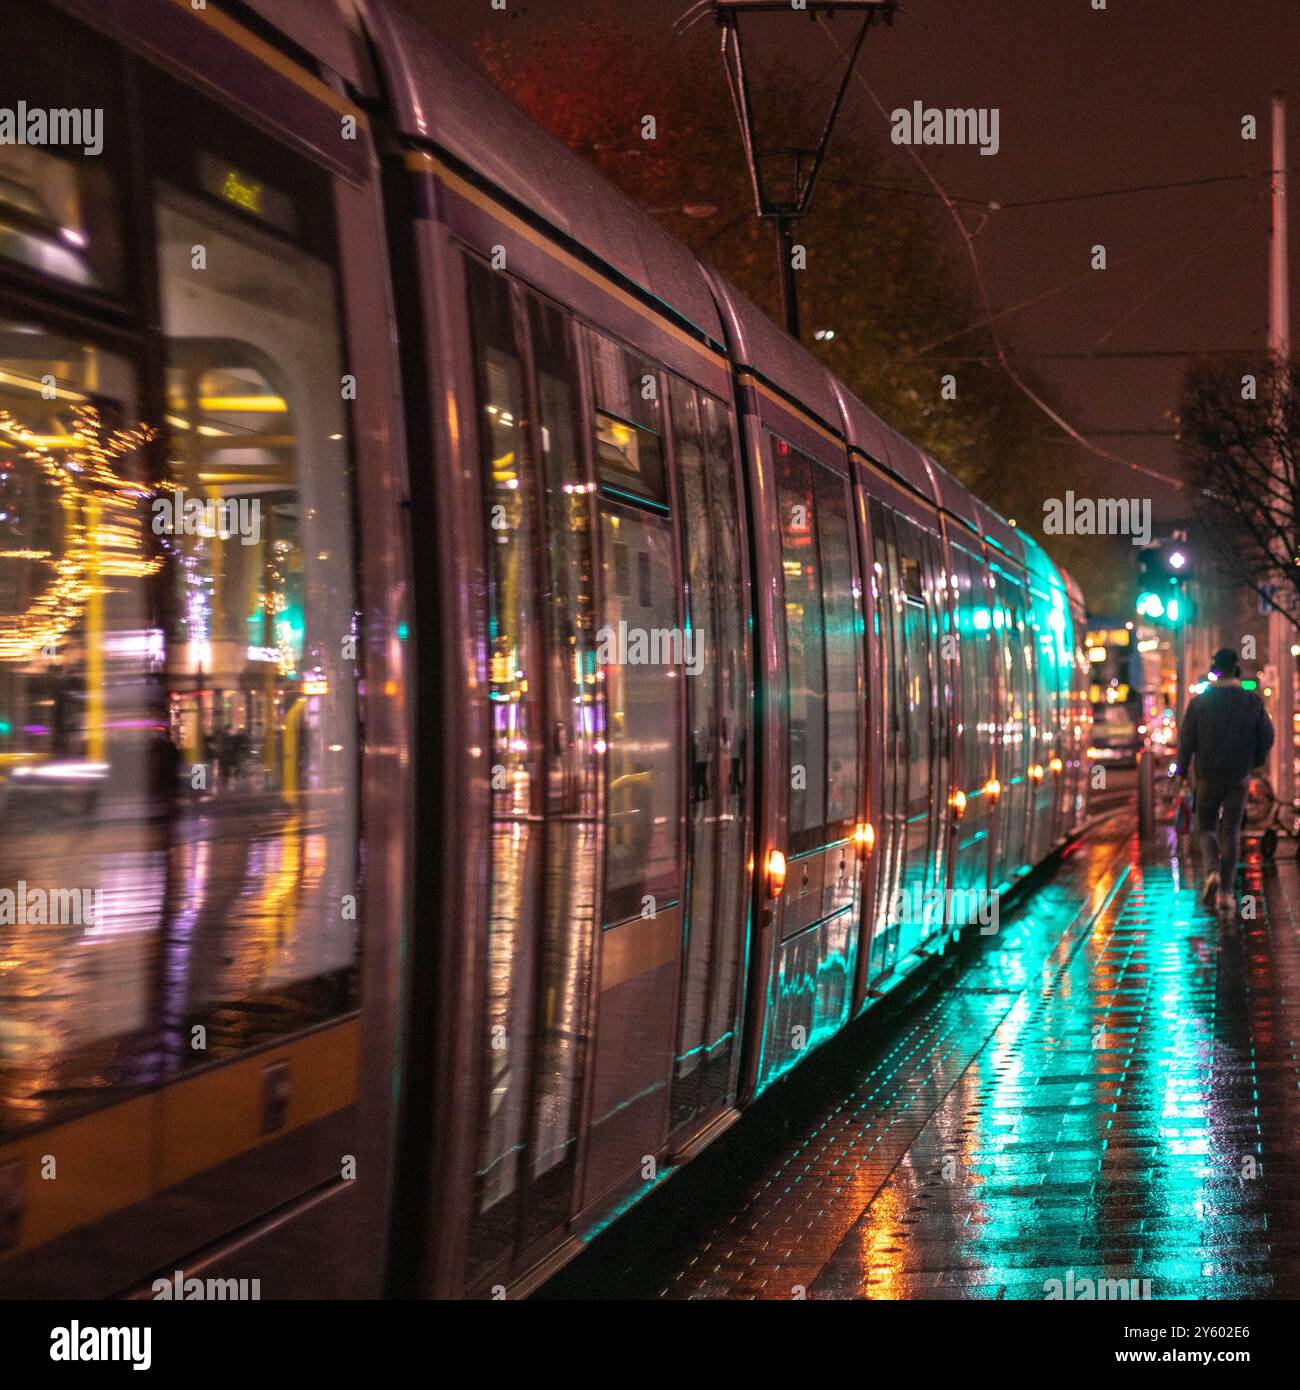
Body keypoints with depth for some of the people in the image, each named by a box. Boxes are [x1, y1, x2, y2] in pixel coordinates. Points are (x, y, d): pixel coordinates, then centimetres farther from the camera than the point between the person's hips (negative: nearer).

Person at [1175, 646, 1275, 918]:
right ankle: (1227, 891, 2)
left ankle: (1212, 871, -13)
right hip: (1239, 777, 1)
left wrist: (1182, 773, 5)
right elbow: (1267, 737, 3)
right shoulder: (1253, 701, -3)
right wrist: (1254, 762, 20)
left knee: (1206, 827, 14)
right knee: (1231, 832, 6)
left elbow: (1186, 740, -5)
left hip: (1208, 776, -1)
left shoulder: (1199, 702, -7)